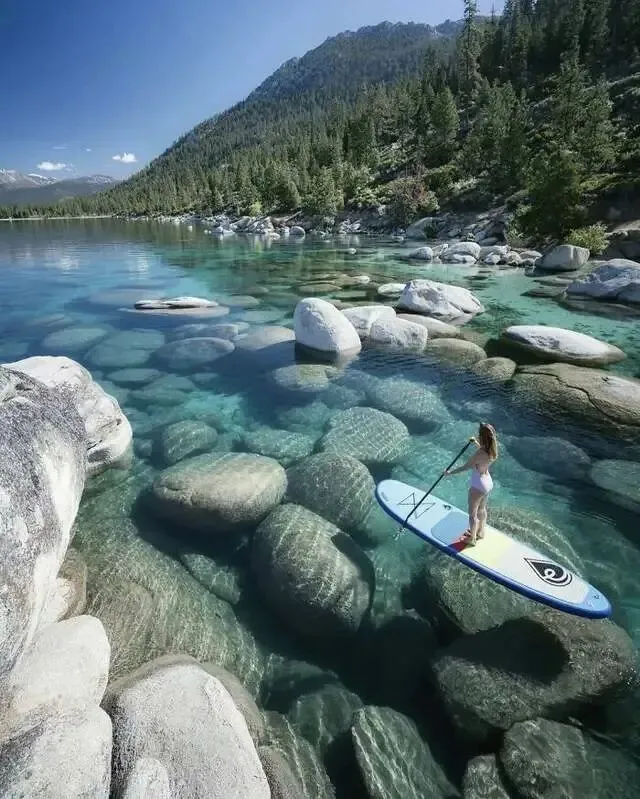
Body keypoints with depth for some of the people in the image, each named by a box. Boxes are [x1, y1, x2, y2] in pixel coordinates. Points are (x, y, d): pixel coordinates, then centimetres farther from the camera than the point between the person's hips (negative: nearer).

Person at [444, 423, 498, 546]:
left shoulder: (479, 454, -33)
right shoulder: (492, 449, -11)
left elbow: (465, 467, -22)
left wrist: (450, 472, -8)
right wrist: (476, 443, 27)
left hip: (477, 486, -8)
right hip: (488, 483, 8)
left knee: (473, 514, 14)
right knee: (482, 509, 29)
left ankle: (471, 539, 32)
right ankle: (480, 532, 49)